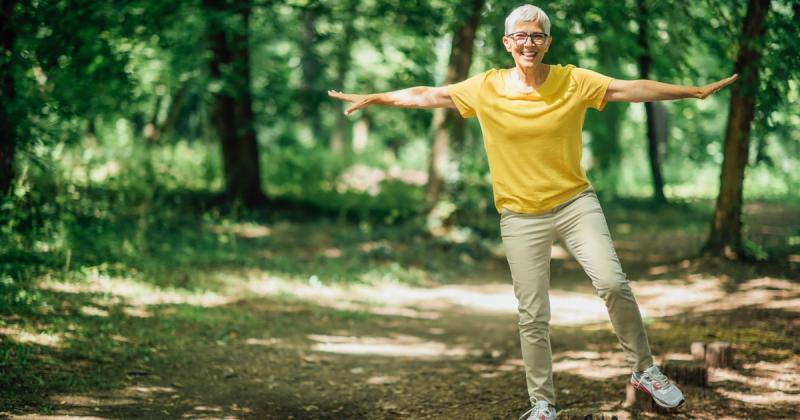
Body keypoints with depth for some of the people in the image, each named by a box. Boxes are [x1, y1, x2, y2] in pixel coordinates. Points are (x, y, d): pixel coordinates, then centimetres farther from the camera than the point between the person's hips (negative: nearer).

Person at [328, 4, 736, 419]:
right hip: (521, 216, 1)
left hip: (575, 202, 0)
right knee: (533, 317, 4)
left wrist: (695, 91, -11)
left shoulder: (574, 81, -4)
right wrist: (371, 99, 10)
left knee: (613, 283, -18)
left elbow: (632, 88, -7)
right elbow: (429, 95, 6)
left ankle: (645, 370, 2)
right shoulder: (486, 87, -2)